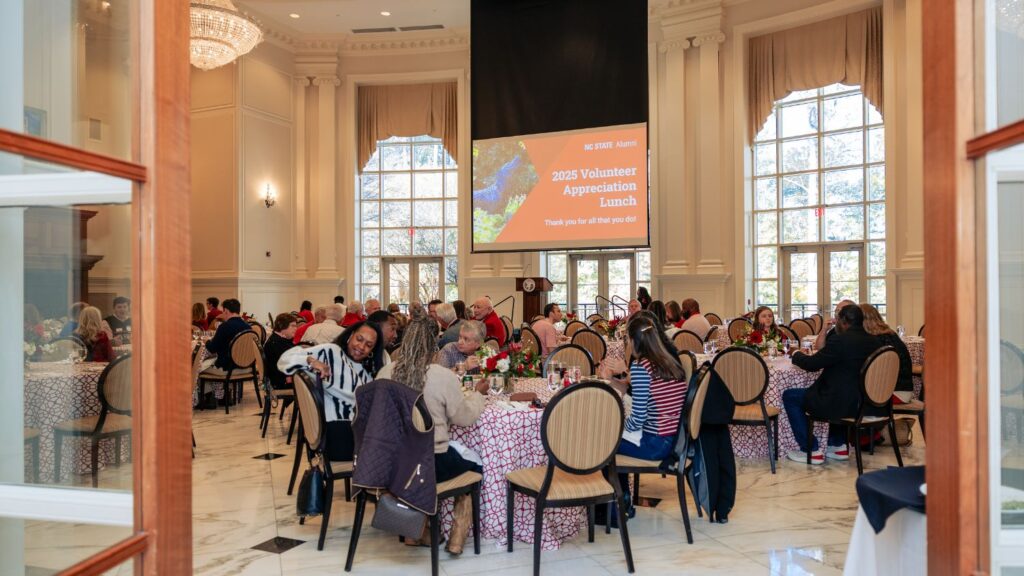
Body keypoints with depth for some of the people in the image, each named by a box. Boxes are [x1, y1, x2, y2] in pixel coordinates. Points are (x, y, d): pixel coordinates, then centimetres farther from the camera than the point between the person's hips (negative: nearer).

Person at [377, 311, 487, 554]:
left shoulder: (385, 372, -5)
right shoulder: (444, 376, -17)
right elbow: (464, 417, -4)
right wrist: (478, 394, 14)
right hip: (431, 462, -5)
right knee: (475, 463, 22)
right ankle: (456, 539, 23)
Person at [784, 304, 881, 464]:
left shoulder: (840, 340, -20)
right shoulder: (873, 341, 4)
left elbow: (812, 364, -12)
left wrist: (796, 355, 8)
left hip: (843, 405, -9)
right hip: (866, 404, 9)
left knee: (790, 396, 6)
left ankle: (810, 450, 8)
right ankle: (839, 445, 33)